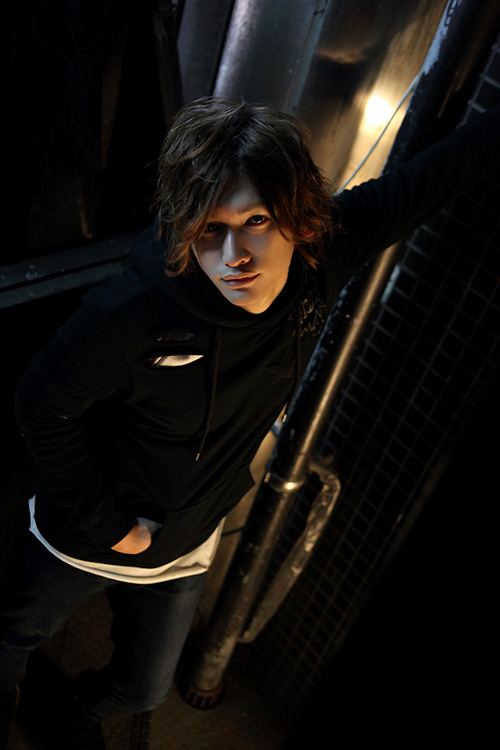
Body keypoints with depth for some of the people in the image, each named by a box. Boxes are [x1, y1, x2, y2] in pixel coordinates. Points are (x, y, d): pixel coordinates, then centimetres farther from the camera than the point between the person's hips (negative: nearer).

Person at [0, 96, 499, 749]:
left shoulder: (323, 255, -25)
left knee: (145, 689, 27)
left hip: (183, 551, 3)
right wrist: (104, 522, -17)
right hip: (85, 540, -3)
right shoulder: (131, 313, -36)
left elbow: (433, 176, -14)